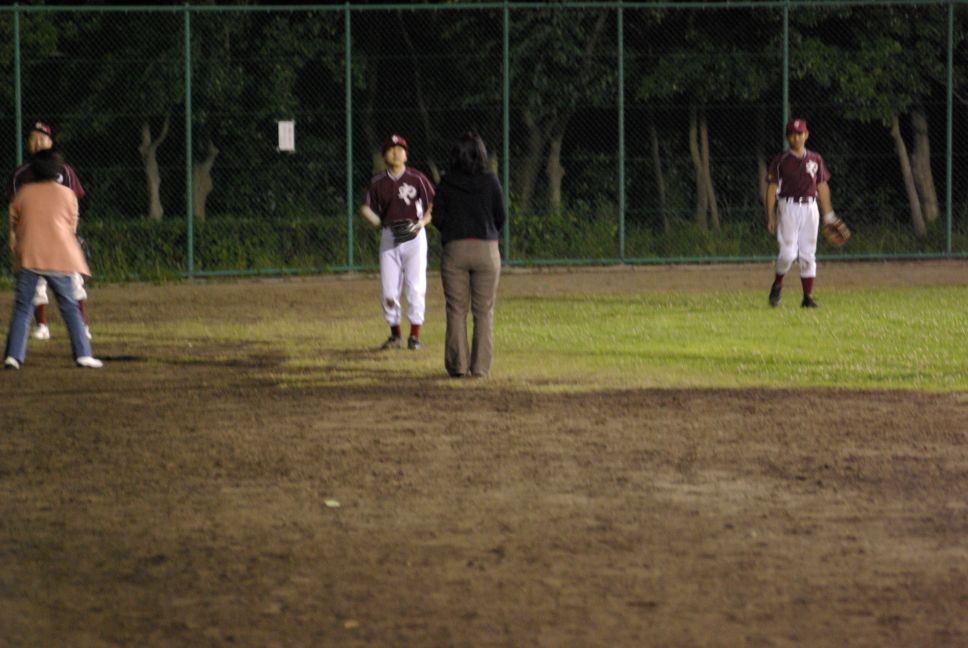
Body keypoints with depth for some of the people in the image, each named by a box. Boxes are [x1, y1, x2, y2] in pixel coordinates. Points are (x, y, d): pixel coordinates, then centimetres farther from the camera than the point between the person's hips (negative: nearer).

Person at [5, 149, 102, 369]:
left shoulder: (23, 193, 7)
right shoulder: (66, 194, 4)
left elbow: (13, 225, 13)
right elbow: (72, 226, 11)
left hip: (28, 258, 1)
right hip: (57, 258, -1)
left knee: (21, 308, 4)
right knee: (69, 307, 5)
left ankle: (13, 356, -5)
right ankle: (83, 354, 1)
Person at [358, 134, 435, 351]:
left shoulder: (416, 178, -3)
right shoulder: (378, 182, 6)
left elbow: (433, 206, -1)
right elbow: (366, 208, 8)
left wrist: (422, 222, -18)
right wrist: (376, 220, -13)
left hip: (414, 235, -3)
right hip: (389, 236, 3)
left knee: (416, 286, -6)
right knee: (388, 289, 3)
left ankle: (415, 334, 0)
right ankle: (395, 334, 15)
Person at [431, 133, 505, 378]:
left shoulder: (446, 183, -1)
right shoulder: (490, 181, -3)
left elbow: (437, 218, -1)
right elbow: (501, 216, 0)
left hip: (455, 249, 1)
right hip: (486, 248, 0)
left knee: (456, 310, 7)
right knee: (484, 311, 5)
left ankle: (457, 364, 4)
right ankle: (481, 367, 2)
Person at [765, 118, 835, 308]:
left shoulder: (815, 160, 10)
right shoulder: (780, 161, 0)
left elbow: (822, 187, 14)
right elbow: (772, 188, 0)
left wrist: (828, 215, 10)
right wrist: (770, 217, -7)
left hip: (810, 208, 3)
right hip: (789, 208, -3)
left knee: (808, 255, 2)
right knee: (788, 253, -12)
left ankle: (808, 297, 5)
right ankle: (777, 285, 14)